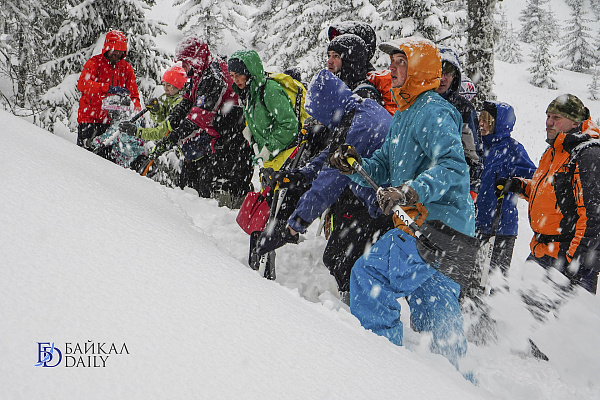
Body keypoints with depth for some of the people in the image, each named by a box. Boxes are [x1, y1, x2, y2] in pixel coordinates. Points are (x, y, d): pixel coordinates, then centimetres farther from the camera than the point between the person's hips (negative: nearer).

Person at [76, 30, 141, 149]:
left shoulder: (126, 68, 11)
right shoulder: (94, 62, -2)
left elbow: (133, 94, 12)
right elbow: (82, 84, -19)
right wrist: (108, 88, -31)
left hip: (113, 120, 3)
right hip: (90, 116, -3)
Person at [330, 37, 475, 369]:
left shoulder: (433, 112, -12)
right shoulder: (403, 115, 19)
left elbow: (453, 166, -26)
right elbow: (384, 167, 18)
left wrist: (408, 191, -36)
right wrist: (355, 165, -2)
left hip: (436, 222, -10)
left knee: (370, 273, -15)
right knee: (434, 309, 19)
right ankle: (458, 374, 33)